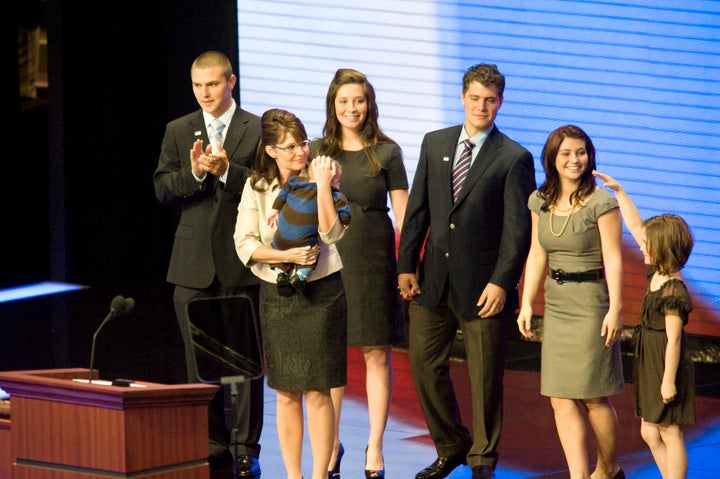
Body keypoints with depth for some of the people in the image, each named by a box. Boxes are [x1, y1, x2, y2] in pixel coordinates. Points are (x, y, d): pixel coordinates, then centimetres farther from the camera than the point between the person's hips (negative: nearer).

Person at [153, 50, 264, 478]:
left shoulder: (258, 130, 2)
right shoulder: (178, 131, 11)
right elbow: (162, 189, 4)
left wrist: (226, 170, -18)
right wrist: (193, 173, -14)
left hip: (241, 262, -3)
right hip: (194, 262, 3)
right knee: (200, 362, 6)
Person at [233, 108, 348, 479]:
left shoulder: (321, 178, -2)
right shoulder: (256, 187, 3)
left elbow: (331, 233, -15)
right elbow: (244, 245, -1)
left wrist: (322, 185, -18)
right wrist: (286, 256, -14)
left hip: (321, 293, -2)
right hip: (276, 296, 2)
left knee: (317, 392, -2)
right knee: (286, 393, 7)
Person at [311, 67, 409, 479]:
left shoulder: (387, 151, 2)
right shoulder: (318, 151, 7)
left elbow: (402, 212, 2)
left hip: (374, 260, -1)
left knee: (377, 353, 1)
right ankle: (332, 444, 15)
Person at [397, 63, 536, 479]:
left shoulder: (515, 159, -5)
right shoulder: (434, 144, 8)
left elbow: (518, 229, -9)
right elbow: (417, 209, 9)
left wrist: (501, 282, -16)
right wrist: (406, 265, 2)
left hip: (482, 285, -4)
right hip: (433, 280, 4)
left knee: (485, 376, 4)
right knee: (425, 365, 8)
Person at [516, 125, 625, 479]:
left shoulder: (602, 203, -11)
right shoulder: (540, 201, 6)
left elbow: (613, 260, -12)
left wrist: (615, 310, -17)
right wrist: (526, 303, 9)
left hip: (592, 303, -5)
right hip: (556, 304, 6)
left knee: (593, 396, 1)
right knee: (561, 399, 0)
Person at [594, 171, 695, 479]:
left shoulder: (674, 292, -21)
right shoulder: (657, 274, 5)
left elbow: (673, 339, -21)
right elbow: (635, 226, 13)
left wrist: (669, 381, -20)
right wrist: (618, 191, 12)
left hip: (667, 368, -10)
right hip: (650, 365, 10)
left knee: (669, 432, -2)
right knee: (650, 433, 13)